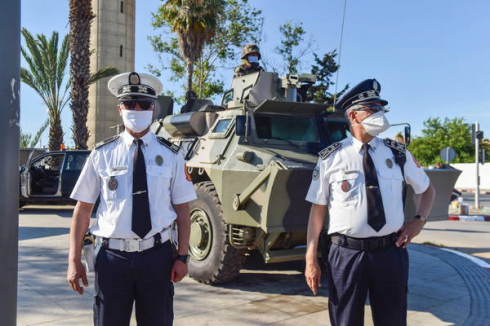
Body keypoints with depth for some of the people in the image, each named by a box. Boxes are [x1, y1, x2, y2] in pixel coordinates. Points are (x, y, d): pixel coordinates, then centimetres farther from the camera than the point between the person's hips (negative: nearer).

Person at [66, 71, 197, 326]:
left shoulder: (170, 155, 0)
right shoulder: (102, 154, -1)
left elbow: (182, 209, 2)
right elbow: (83, 209, 1)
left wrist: (183, 257, -3)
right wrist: (74, 260, -3)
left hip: (157, 256, 1)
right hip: (112, 256, 0)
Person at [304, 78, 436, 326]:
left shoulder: (398, 153, 4)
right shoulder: (331, 158, -4)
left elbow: (427, 189, 20)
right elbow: (318, 208, -2)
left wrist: (419, 220, 2)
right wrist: (311, 259, -6)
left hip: (390, 252, 3)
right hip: (346, 254, -2)